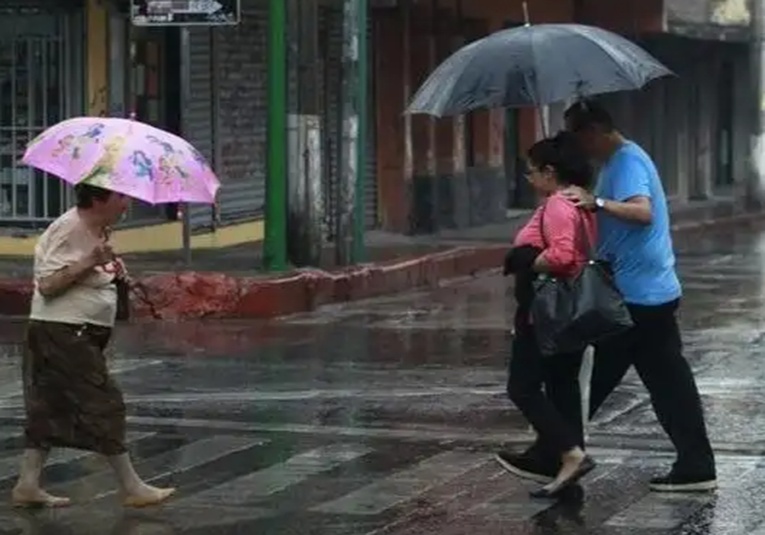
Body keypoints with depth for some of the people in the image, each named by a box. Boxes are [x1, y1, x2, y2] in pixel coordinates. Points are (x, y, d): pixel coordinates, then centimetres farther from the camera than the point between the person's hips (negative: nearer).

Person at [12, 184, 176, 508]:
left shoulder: (97, 230, 12)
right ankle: (132, 488, -1)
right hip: (63, 332, -10)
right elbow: (47, 285, -22)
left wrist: (110, 268, 7)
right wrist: (90, 261, -27)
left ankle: (27, 485, 15)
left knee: (51, 409, 11)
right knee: (104, 404, -6)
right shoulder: (67, 231, -18)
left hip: (82, 334, 10)